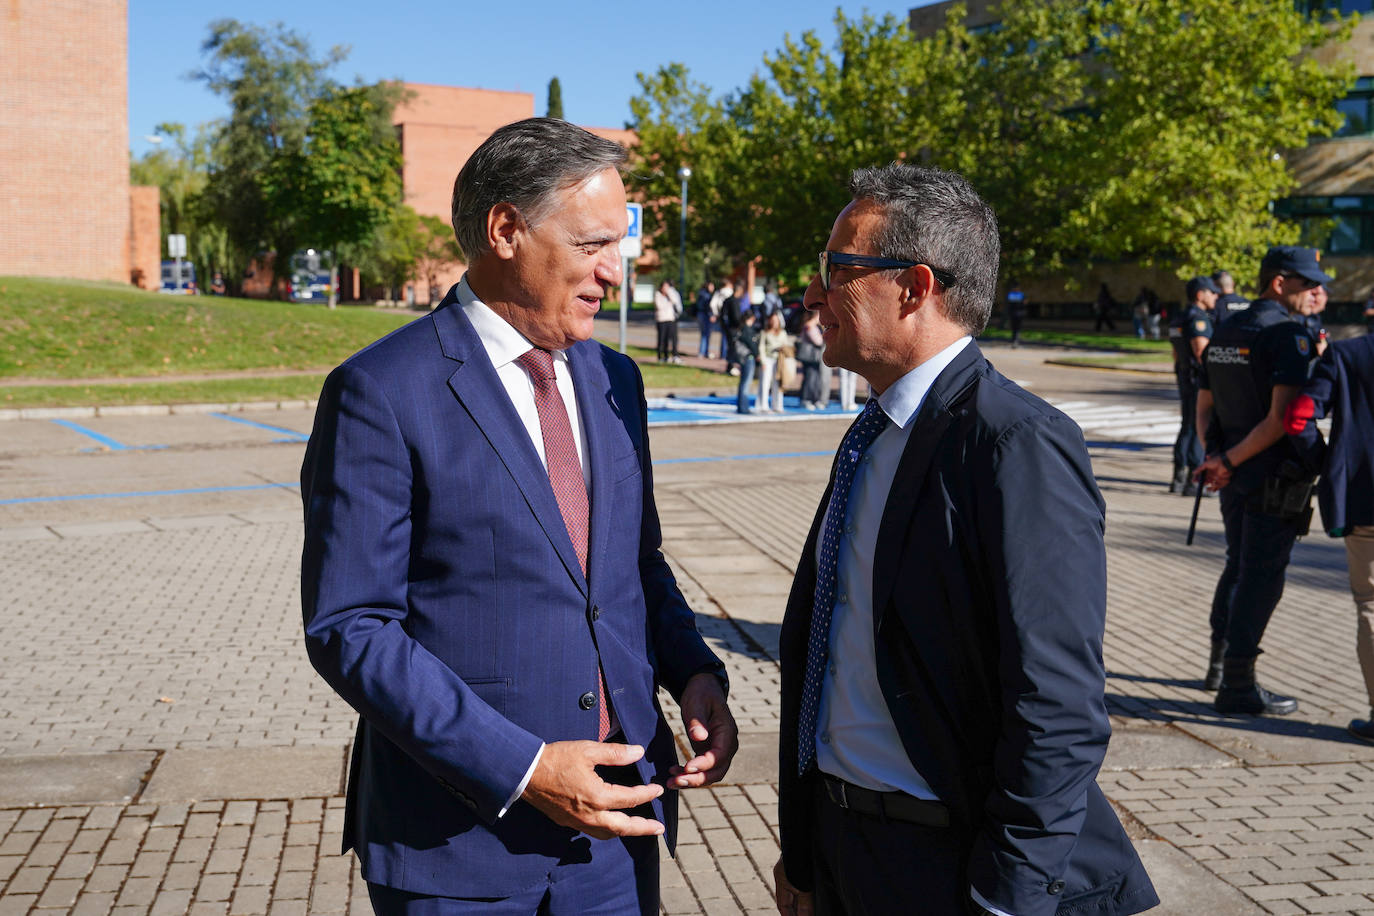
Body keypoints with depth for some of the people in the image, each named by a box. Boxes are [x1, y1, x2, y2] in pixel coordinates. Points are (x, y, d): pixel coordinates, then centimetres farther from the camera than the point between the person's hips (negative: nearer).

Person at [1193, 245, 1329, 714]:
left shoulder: (1224, 332, 11)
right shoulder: (1289, 334, -15)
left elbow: (1204, 409, 12)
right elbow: (1282, 417, -24)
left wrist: (1218, 456, 0)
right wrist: (1231, 461, -17)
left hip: (1236, 479, 8)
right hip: (1274, 479, -8)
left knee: (1237, 566, 20)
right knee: (1262, 577, -1)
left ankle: (1219, 666, 29)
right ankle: (1237, 687, 4)